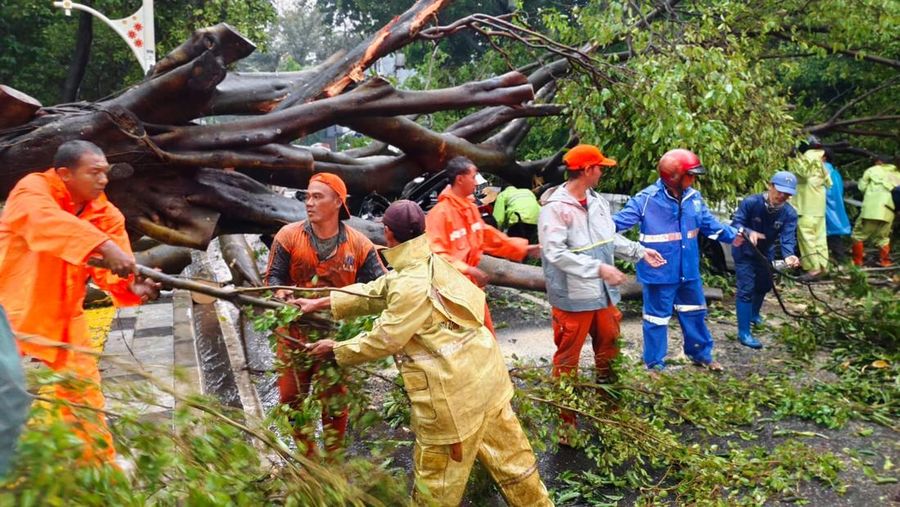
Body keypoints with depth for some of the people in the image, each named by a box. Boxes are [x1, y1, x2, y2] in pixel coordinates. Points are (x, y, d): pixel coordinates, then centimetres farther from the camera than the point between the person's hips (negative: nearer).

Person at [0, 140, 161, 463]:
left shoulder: (106, 214, -3)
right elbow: (47, 220, -38)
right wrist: (103, 245, -51)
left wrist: (133, 285, -34)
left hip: (64, 318, 4)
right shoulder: (33, 189, -14)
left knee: (84, 396, 7)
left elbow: (112, 268, -11)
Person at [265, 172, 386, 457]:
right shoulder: (289, 236, -7)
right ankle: (307, 455, 32)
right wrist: (281, 292, -25)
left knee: (335, 401, 8)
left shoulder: (358, 244, -8)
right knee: (292, 396, 11)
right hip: (294, 330, 1)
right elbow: (274, 274, -4)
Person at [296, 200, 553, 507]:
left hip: (455, 392, -9)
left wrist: (337, 350, 1)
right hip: (483, 375, 9)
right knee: (508, 454, 21)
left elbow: (383, 340, -15)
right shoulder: (429, 263, 6)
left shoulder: (413, 285, -23)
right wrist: (320, 303, 14)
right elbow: (375, 292, 12)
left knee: (437, 481, 11)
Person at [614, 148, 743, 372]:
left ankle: (701, 354, 42)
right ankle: (655, 363, 21)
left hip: (688, 270, 7)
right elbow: (622, 219, -22)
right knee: (657, 317, 6)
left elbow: (710, 224, 11)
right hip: (659, 272, -6)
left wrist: (733, 235, 3)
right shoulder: (647, 199, -18)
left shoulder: (694, 198, 2)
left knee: (695, 313, 22)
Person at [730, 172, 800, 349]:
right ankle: (744, 333, -10)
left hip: (765, 253, 6)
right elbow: (736, 224, -28)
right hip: (745, 252, -5)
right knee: (746, 289, -13)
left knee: (764, 286, 23)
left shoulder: (789, 214, -18)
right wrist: (748, 232, -50)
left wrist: (788, 255, -49)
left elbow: (787, 239, -28)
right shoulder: (750, 202, -28)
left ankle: (753, 314, 52)